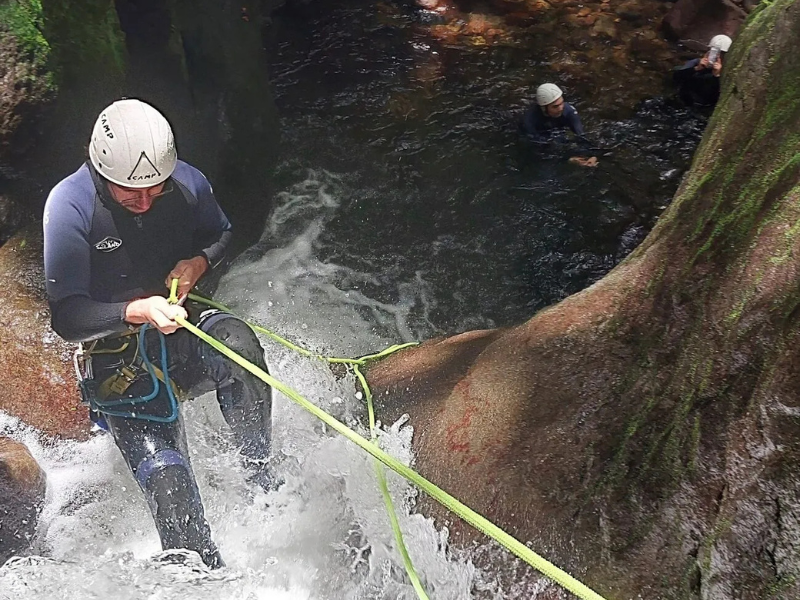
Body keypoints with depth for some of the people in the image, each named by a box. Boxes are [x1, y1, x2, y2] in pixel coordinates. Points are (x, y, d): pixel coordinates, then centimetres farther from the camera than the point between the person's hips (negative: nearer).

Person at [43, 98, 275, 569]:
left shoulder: (188, 183, -8)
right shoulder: (69, 205, -16)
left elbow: (222, 234, 15)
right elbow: (67, 317, -16)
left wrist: (200, 261, -9)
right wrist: (136, 311, -35)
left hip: (182, 332, 2)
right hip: (117, 357, -2)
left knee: (237, 341, -33)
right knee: (166, 477, -19)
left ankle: (259, 473, -13)